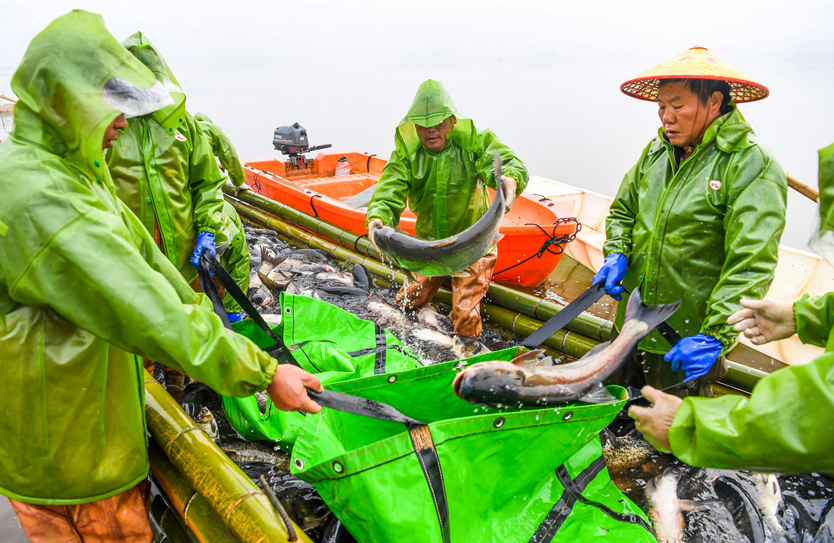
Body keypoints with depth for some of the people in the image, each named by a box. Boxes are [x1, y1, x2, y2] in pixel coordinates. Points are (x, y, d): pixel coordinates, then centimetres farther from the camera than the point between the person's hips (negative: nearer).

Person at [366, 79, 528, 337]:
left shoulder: (475, 143, -14)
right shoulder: (406, 155, -9)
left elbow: (507, 161, -30)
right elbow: (389, 189, -22)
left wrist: (510, 178, -56)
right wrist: (378, 218, -46)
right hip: (428, 242, 3)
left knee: (466, 324, -3)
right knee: (407, 303, 15)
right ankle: (440, 277, 43)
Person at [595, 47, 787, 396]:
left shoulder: (752, 165, -17)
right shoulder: (657, 150, 5)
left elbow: (752, 265, -23)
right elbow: (623, 210, 15)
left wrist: (716, 335, -29)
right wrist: (617, 254, -5)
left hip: (687, 342, -6)